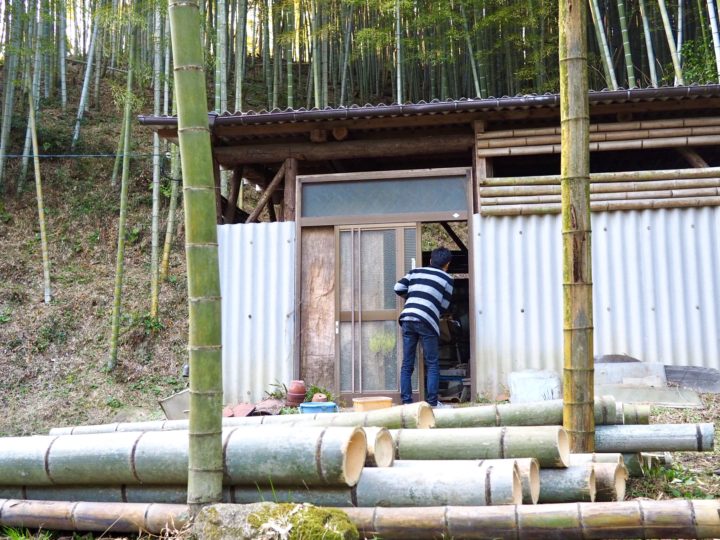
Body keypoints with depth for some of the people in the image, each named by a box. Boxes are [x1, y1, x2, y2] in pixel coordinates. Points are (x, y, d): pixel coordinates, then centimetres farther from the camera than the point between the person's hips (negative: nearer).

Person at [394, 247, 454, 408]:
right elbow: (444, 306, 11)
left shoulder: (416, 272, 20)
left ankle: (406, 402, 6)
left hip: (407, 318, 4)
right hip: (426, 321, -3)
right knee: (432, 364, 6)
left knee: (407, 364, 7)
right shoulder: (447, 278, 11)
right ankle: (432, 402, 2)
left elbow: (398, 288, 12)